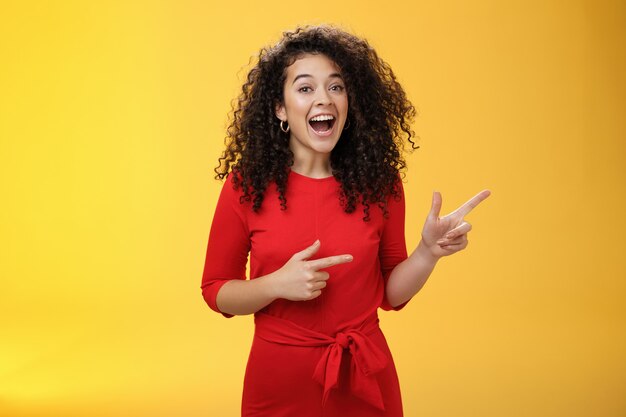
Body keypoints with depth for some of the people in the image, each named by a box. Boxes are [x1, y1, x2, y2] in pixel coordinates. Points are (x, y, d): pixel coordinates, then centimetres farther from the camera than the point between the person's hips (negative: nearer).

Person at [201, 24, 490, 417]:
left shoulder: (381, 184, -5)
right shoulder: (247, 185, -9)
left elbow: (390, 293, 3)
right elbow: (216, 290, -2)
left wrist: (428, 252, -15)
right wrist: (277, 285, -20)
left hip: (366, 380, 1)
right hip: (278, 383, -1)